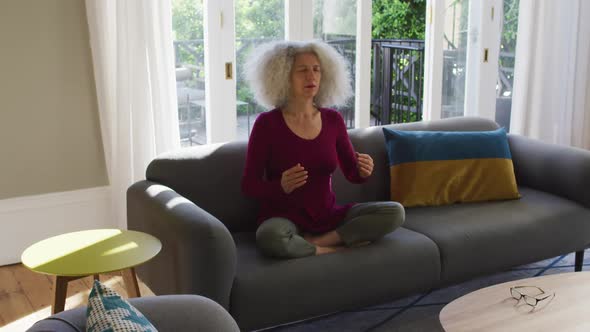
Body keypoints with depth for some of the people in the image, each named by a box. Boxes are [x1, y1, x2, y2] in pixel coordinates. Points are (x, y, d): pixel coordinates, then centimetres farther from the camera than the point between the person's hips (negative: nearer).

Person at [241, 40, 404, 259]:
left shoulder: (333, 120, 3)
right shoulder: (267, 123, -9)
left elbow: (352, 173, 11)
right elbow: (248, 185, -8)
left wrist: (363, 170, -13)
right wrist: (282, 186, -28)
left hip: (328, 216, 4)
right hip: (284, 219, -4)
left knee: (395, 212, -13)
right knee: (270, 238, -39)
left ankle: (314, 242, -15)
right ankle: (342, 249, -16)